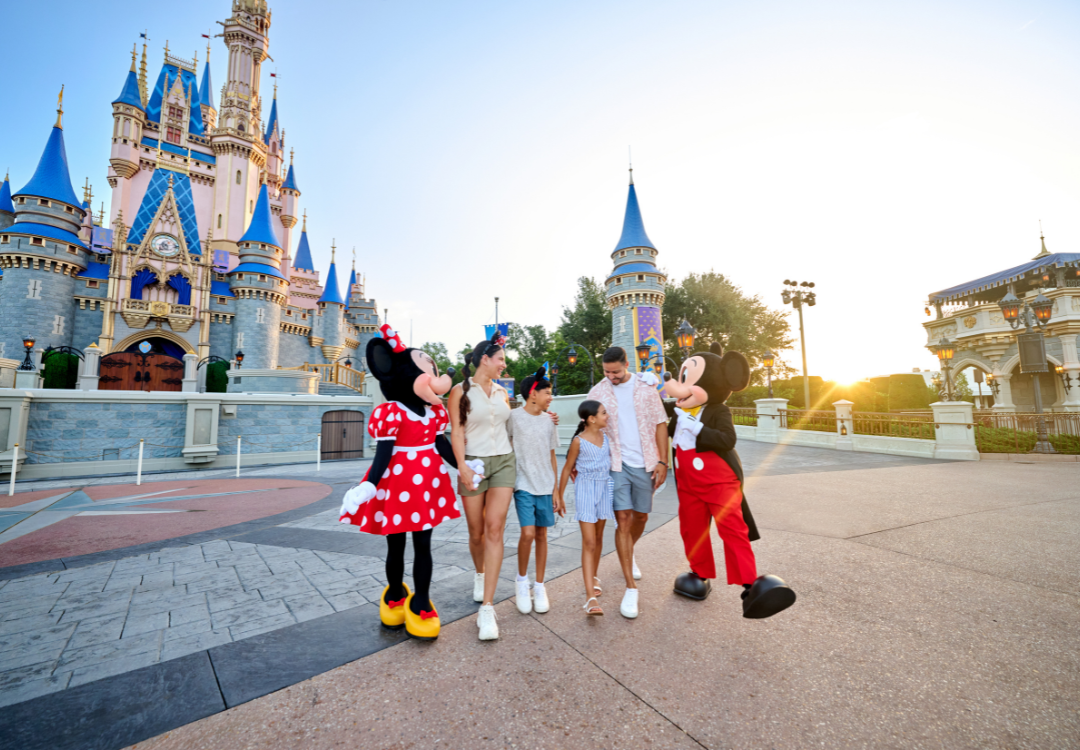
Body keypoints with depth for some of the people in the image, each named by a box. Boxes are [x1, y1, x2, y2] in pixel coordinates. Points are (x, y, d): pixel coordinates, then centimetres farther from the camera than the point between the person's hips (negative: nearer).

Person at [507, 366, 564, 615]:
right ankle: (522, 579, 16)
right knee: (528, 533, -11)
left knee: (541, 534, 8)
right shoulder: (514, 417, -6)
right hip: (523, 485, -4)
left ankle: (539, 586, 25)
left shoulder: (548, 422, 8)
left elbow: (552, 457, 11)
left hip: (545, 486, 4)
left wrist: (556, 490, 9)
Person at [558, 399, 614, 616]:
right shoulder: (579, 441, -12)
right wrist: (559, 496, -2)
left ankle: (592, 576, 39)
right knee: (589, 543, -8)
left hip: (604, 488, 6)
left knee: (598, 537, 18)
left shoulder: (606, 436, 3)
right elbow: (567, 468, -5)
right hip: (586, 489, -5)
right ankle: (591, 596, -6)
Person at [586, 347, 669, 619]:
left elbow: (660, 424, 2)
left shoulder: (646, 388, 0)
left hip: (644, 463, 2)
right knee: (623, 520, -5)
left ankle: (629, 555, 47)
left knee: (640, 517, 15)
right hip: (616, 464, -1)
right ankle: (631, 588, 7)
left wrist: (662, 461, -3)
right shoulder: (597, 392, -1)